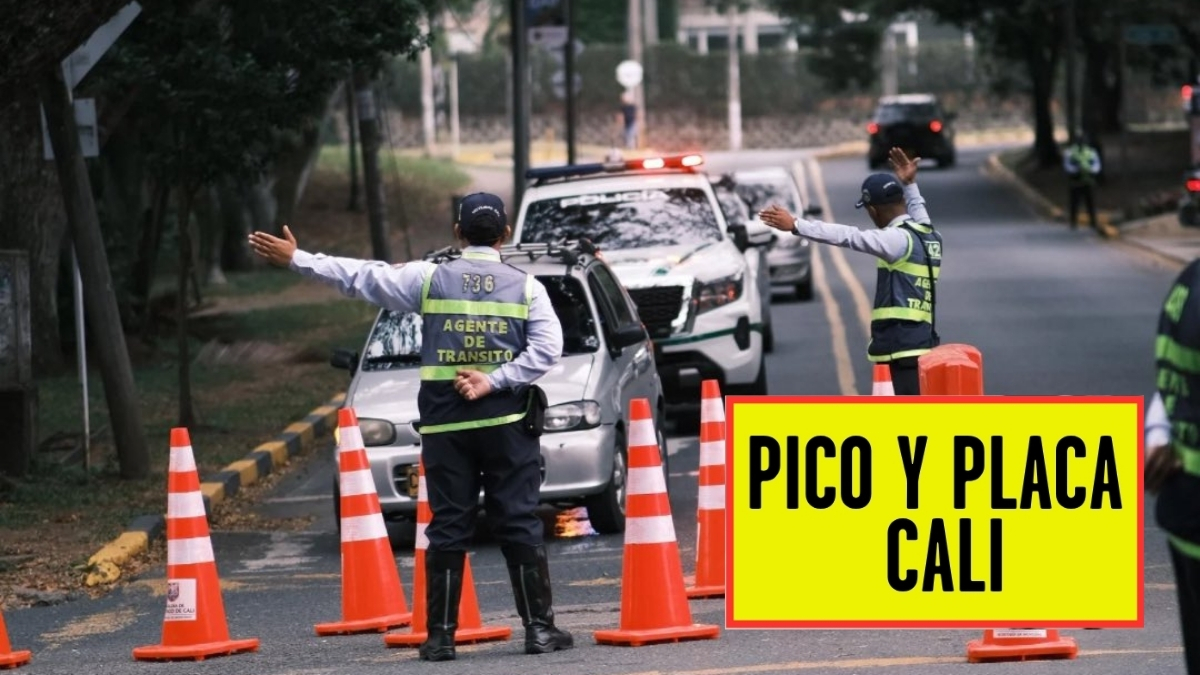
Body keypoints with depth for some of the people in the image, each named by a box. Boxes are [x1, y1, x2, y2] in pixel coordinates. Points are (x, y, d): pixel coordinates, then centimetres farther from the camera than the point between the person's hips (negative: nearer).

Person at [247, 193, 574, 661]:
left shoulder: (430, 280, 2)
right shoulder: (526, 287, 3)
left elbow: (360, 276, 4)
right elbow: (547, 349, -7)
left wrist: (297, 260, 11)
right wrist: (494, 381, -8)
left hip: (445, 423, 0)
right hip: (506, 420, 0)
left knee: (448, 527, 3)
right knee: (520, 525, 1)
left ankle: (441, 635, 1)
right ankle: (539, 627, -1)